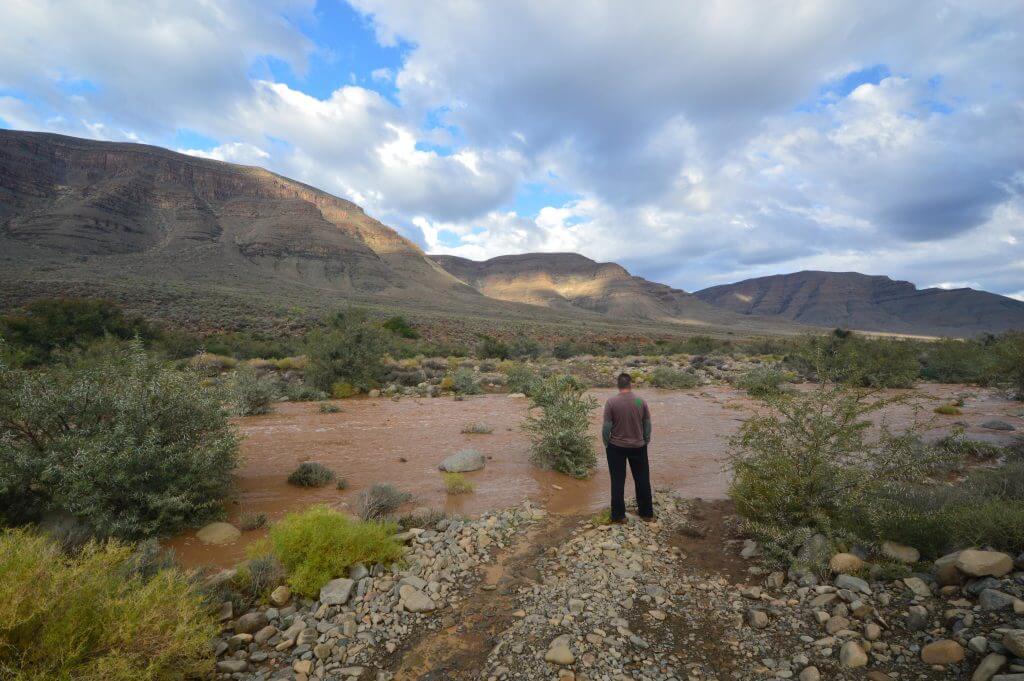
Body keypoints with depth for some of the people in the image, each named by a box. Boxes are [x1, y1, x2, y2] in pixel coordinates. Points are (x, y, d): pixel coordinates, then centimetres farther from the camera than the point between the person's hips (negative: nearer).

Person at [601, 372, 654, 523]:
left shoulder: (611, 402, -13)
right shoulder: (641, 401, -6)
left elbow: (606, 427, -11)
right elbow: (648, 425, 1)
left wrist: (607, 444, 4)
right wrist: (645, 442, 14)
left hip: (616, 447, -2)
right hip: (638, 447, 2)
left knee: (618, 482, 9)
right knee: (642, 480, 16)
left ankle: (618, 515, 16)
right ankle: (646, 512, 28)